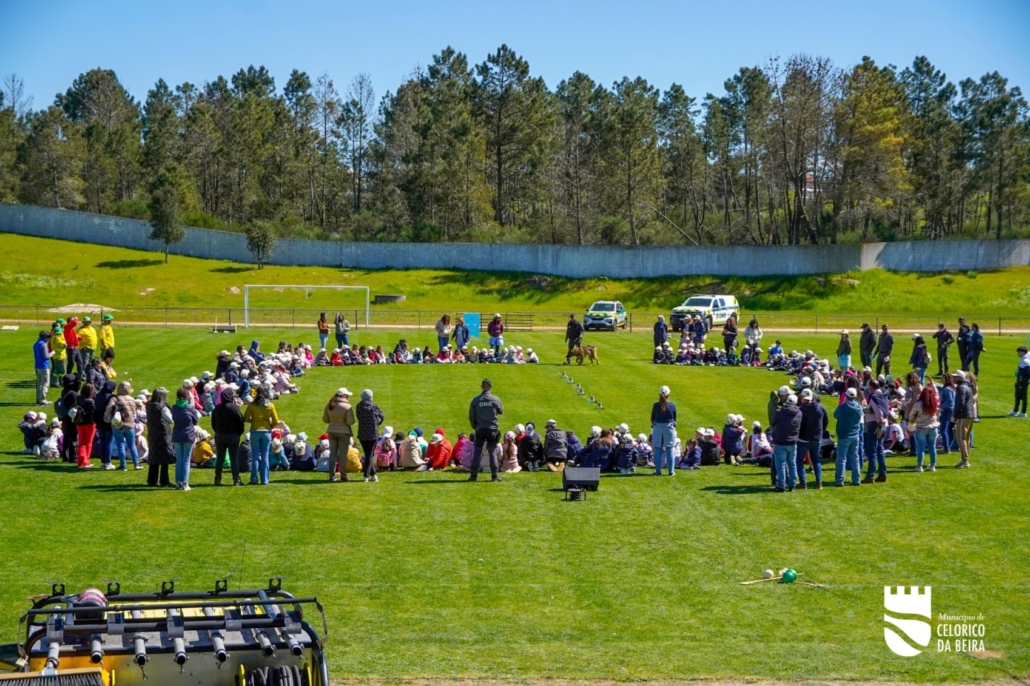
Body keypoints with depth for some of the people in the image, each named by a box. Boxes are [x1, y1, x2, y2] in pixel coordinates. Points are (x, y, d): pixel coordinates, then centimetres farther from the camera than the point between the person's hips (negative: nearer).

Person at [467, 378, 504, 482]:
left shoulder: (476, 400, -2)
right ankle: (495, 475, 3)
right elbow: (501, 411, 10)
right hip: (492, 429, -1)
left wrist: (474, 427, 17)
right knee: (493, 452, 5)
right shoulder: (495, 399, -5)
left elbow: (471, 416, 3)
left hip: (480, 429, 1)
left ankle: (473, 475, 2)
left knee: (477, 452, 5)